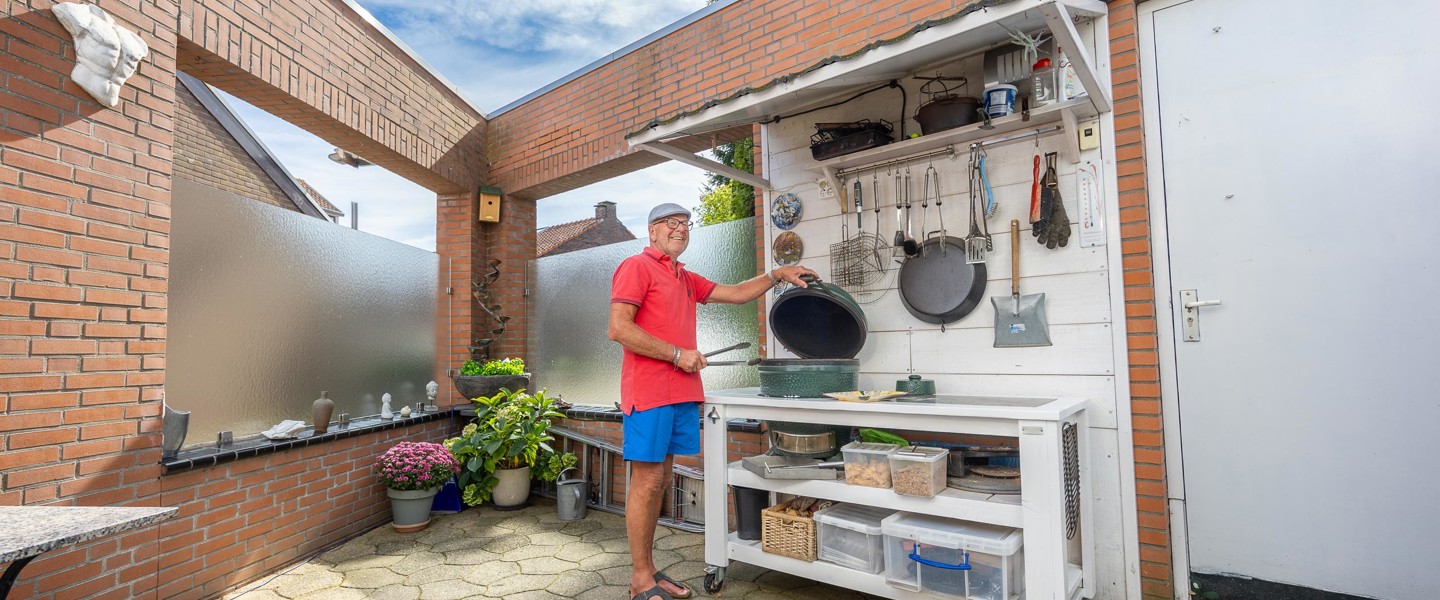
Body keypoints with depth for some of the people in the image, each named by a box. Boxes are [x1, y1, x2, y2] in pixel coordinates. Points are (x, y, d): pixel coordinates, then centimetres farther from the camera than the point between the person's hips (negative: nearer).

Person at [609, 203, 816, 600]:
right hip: (649, 392, -8)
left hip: (682, 393, 8)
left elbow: (736, 294, 25)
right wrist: (677, 354, -13)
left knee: (660, 481, 12)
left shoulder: (687, 279, 21)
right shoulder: (637, 267, -5)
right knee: (646, 482, -2)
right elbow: (618, 329, -14)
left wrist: (777, 275, 14)